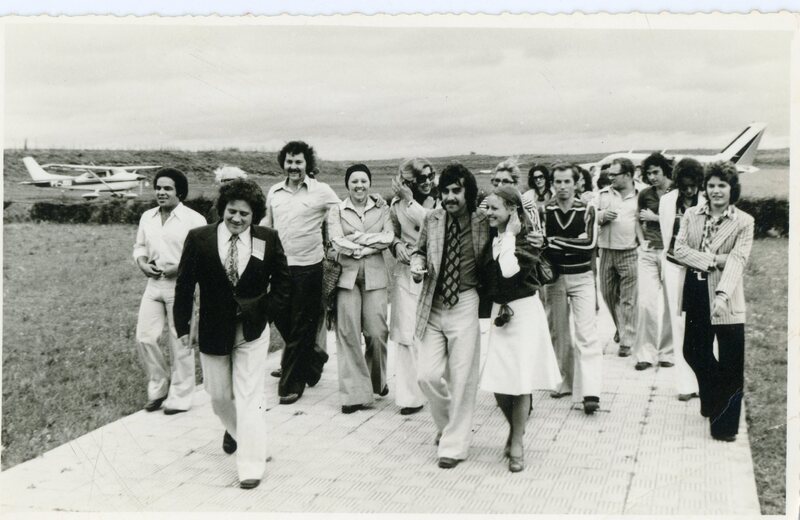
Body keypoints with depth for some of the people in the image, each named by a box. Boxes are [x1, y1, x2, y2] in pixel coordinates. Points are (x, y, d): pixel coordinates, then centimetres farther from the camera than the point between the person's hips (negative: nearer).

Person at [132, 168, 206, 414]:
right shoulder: (147, 217, 10)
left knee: (180, 344, 3)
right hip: (154, 284, 6)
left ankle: (180, 397, 17)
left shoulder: (193, 219, -9)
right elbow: (140, 247, 19)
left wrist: (178, 268, -20)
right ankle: (159, 386, 24)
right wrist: (143, 264, -2)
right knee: (144, 338, 3)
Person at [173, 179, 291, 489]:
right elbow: (185, 285, -2)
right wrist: (182, 325, -2)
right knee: (219, 395, 17)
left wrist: (269, 312, -5)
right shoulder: (199, 239, -8)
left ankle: (251, 466, 7)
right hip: (213, 331, 2)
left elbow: (281, 281, 5)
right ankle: (234, 430, 50)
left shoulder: (268, 240, -8)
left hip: (253, 330, -1)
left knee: (249, 397, -2)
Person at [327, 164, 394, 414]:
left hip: (375, 276, 1)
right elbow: (336, 241, -5)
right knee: (348, 333, -4)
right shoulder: (337, 210, 8)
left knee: (377, 332, -3)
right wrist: (372, 243, -6)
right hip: (347, 276, -1)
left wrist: (359, 238, -10)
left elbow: (389, 236, -3)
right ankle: (354, 393, 3)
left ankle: (377, 381, 24)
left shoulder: (381, 209, 12)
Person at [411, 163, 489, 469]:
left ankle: (454, 444, 15)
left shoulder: (483, 222, -4)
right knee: (427, 375, 1)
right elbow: (419, 249, 19)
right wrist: (417, 263, -1)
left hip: (465, 306, -3)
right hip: (433, 307, 3)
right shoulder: (431, 220, 4)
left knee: (462, 378, 0)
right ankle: (448, 424, 29)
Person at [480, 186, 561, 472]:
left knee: (520, 381, 1)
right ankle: (515, 427, 33)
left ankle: (516, 444, 16)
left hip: (524, 311, -5)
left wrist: (510, 235, -18)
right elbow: (484, 274, 9)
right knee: (497, 384, 5)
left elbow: (511, 270, -26)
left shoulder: (527, 237, -11)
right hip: (499, 311, 5)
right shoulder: (491, 238, 5)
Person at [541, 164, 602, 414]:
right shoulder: (545, 211, 0)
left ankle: (590, 393, -13)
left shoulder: (587, 210, -2)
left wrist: (556, 241, -18)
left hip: (582, 278, -2)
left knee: (586, 333, -9)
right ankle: (565, 381, 25)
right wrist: (575, 243, -17)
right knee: (558, 332, 9)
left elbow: (590, 243, -16)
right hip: (554, 278, 2)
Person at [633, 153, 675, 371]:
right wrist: (642, 240, 10)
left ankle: (666, 352, 13)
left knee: (669, 305, 2)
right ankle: (645, 353, 2)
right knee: (646, 303, -4)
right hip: (649, 253, 3)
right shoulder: (645, 194, 10)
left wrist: (655, 217, -7)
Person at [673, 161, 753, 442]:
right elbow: (679, 250, -2)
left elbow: (737, 260, -14)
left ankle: (725, 423, 12)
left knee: (730, 362, -2)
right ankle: (712, 402, 40)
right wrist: (712, 260, -15)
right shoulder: (691, 215, 6)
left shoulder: (743, 222, -4)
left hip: (726, 298, -3)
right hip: (696, 292, 4)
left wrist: (723, 294, -27)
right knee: (694, 351, 13)